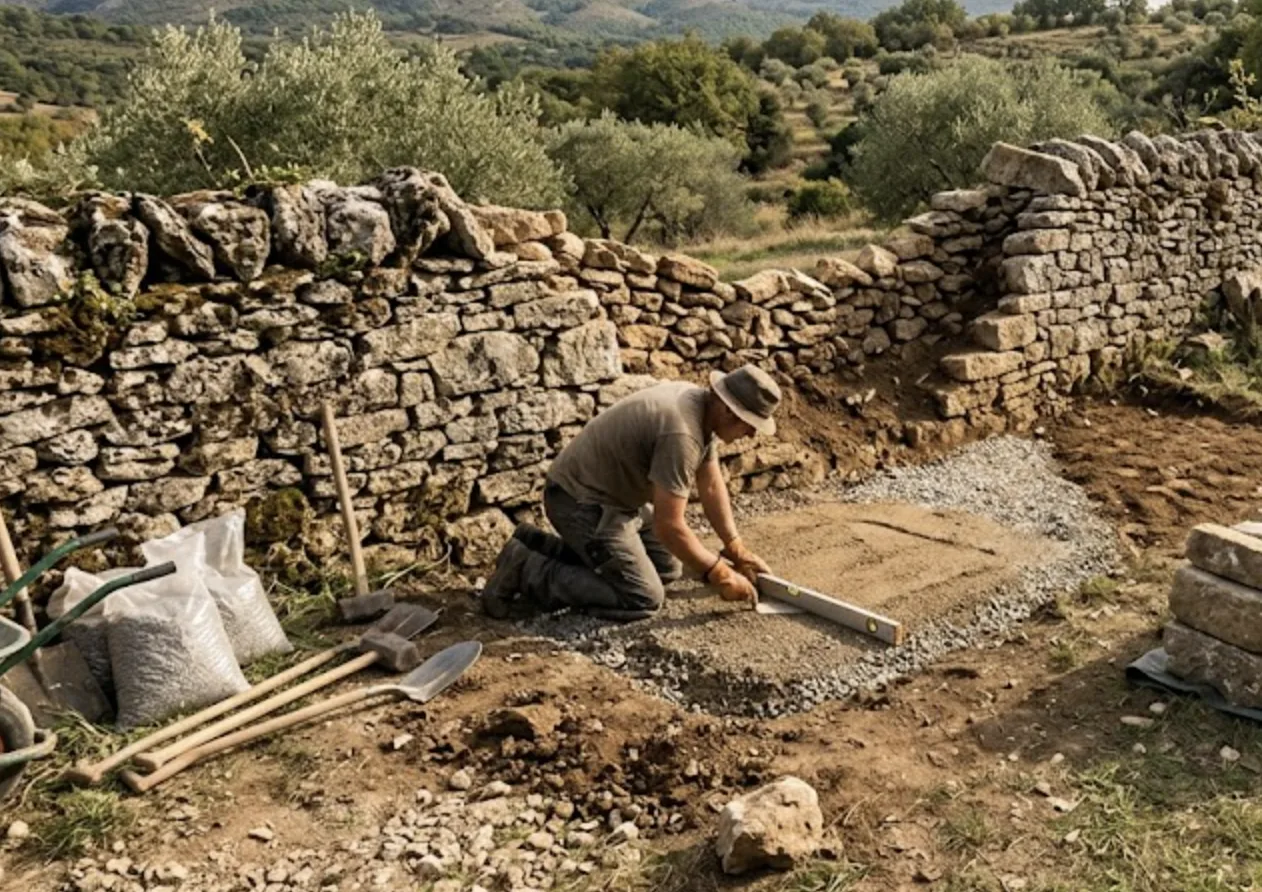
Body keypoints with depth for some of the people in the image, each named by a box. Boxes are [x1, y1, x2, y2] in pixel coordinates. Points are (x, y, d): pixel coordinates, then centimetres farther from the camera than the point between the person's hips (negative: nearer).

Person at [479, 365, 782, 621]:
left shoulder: (703, 408, 0)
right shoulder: (681, 433, -30)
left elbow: (711, 486, 11)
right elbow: (668, 526, -28)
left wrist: (736, 550, 8)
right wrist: (719, 576, -17)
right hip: (581, 501, -10)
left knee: (668, 567, 16)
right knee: (643, 599, -13)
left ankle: (539, 546, 18)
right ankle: (525, 571, -5)